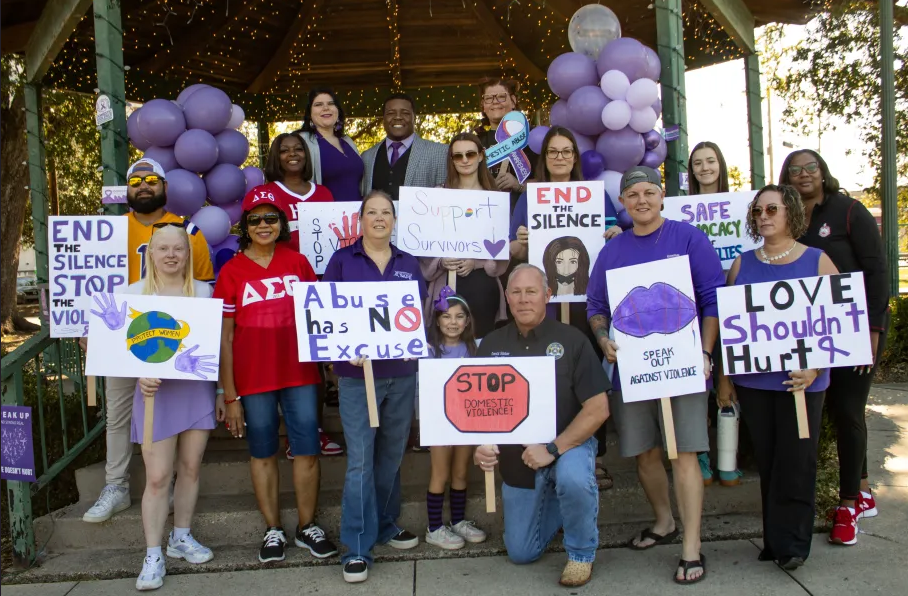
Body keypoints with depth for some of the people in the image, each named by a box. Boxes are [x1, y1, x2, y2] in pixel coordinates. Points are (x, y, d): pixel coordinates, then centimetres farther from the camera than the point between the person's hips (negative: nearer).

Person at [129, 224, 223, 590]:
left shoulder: (203, 291, 5)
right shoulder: (134, 293, 1)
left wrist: (220, 391, 7)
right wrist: (141, 377, -17)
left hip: (197, 388, 2)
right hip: (156, 390, -2)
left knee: (190, 467, 10)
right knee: (157, 477, -2)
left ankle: (181, 538, 27)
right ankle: (153, 554, 10)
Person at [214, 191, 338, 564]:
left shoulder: (297, 262, 4)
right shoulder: (232, 271, -1)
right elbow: (224, 337, -1)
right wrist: (230, 395, -3)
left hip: (299, 372, 1)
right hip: (253, 378, -1)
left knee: (307, 449, 5)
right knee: (262, 452, 9)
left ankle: (307, 527, 21)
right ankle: (273, 530, 24)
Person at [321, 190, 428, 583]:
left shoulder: (409, 264, 11)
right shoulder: (342, 261, 1)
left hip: (402, 374, 4)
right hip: (357, 374, -3)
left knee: (392, 455, 14)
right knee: (360, 461, -4)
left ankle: (386, 525, 32)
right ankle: (357, 548, 6)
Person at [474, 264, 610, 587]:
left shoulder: (571, 340, -14)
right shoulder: (491, 344, -2)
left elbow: (598, 408, -17)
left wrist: (553, 449, -26)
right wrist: (481, 444, -18)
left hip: (569, 444, -4)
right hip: (517, 458, 4)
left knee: (573, 480, -39)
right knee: (520, 554, 11)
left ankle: (581, 553, -8)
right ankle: (555, 504, 40)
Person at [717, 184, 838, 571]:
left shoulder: (818, 261, 1)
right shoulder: (742, 264, 7)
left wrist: (815, 367, -16)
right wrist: (723, 377, 4)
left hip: (801, 380, -2)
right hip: (752, 381, 3)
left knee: (795, 461, 1)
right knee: (767, 462, 9)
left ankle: (790, 543, 14)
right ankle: (775, 539, 21)